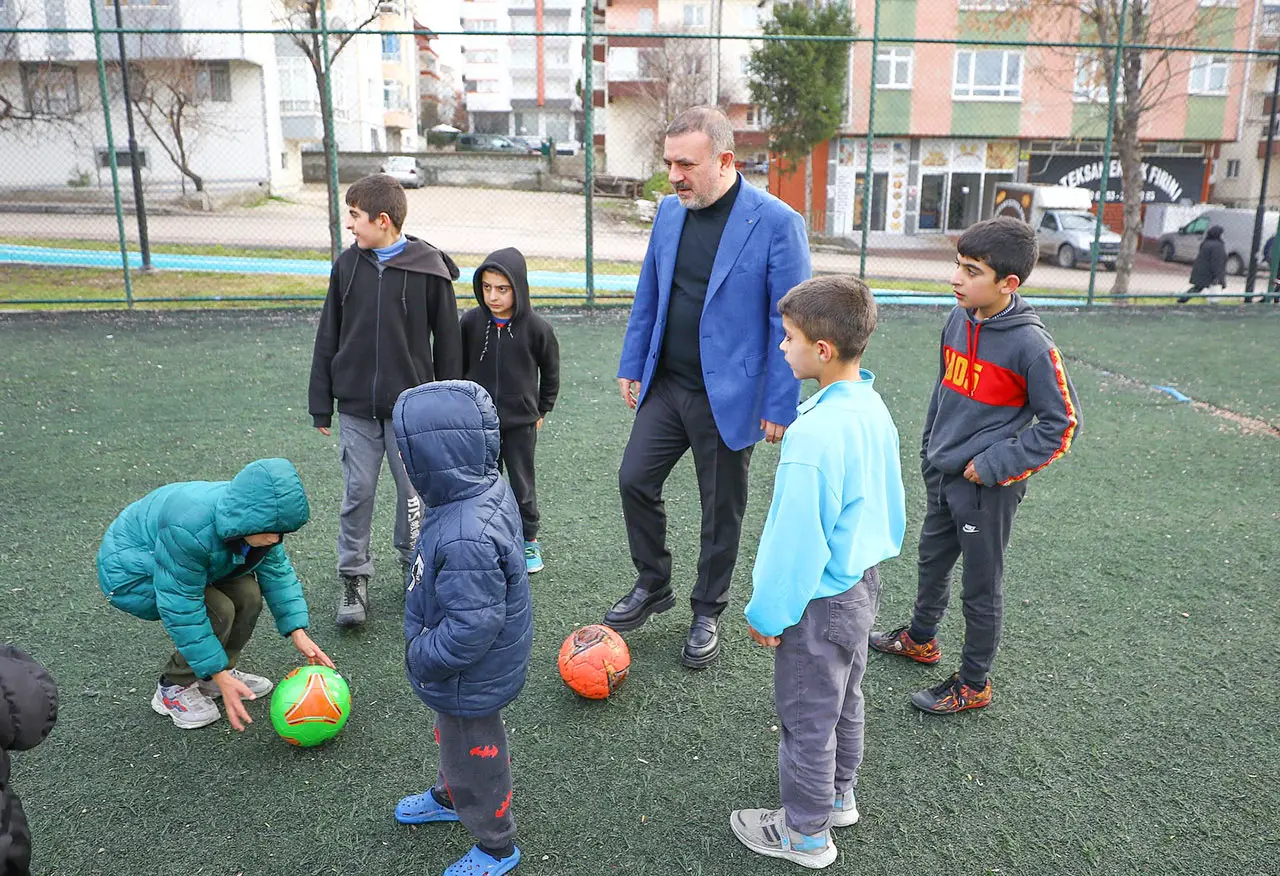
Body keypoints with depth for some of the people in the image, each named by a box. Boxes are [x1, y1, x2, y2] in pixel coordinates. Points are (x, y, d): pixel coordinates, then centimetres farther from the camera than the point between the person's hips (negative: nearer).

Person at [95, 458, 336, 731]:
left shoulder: (254, 518, -18)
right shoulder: (190, 528, -41)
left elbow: (277, 573, -6)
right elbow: (181, 609, -34)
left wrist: (298, 632, -17)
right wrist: (220, 676, -31)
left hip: (183, 566, 7)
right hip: (131, 574, -7)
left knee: (247, 593, -14)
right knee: (218, 611, -25)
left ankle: (213, 675, 8)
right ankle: (173, 688, 0)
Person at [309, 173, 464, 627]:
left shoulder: (429, 268, -8)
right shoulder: (347, 265, 3)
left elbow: (447, 340, -2)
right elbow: (328, 337, 8)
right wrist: (321, 403, 7)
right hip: (356, 406, 3)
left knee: (413, 491, 8)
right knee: (357, 492, 5)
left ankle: (416, 563, 29)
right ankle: (353, 578, 19)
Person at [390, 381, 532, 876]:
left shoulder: (466, 539, -40)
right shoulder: (488, 489, -8)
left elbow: (472, 627, -34)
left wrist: (422, 657, -17)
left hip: (469, 680, -9)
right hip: (476, 671, 9)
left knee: (473, 755, 15)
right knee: (454, 738, 33)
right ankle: (449, 798, 60)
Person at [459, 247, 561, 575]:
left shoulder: (536, 327, -11)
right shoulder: (471, 322, -6)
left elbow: (550, 373, 3)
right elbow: (459, 366, 8)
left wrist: (541, 411, 7)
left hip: (521, 423, -2)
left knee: (522, 486, 10)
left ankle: (529, 541, 28)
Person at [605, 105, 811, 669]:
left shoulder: (775, 222, -15)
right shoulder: (669, 210, 3)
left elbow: (789, 321, -13)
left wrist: (780, 405, -13)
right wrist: (632, 365, 12)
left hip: (728, 395, -5)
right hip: (665, 385, 5)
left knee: (721, 510, 10)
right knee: (634, 480, 7)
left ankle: (707, 613, 31)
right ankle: (653, 586, 31)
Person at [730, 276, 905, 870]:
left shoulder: (814, 432, -32)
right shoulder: (875, 410, -4)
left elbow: (798, 540, -26)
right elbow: (892, 504, 9)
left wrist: (768, 613, -14)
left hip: (819, 601, -9)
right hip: (861, 583, 9)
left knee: (807, 719, 12)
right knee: (844, 702, 27)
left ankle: (806, 833, 32)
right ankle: (839, 796, 48)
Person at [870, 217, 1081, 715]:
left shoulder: (1030, 344, -21)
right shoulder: (959, 320, -1)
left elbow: (1063, 423, -14)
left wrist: (996, 465, -17)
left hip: (988, 487, -7)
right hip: (944, 475, 7)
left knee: (981, 587, 8)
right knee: (932, 560, 25)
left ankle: (973, 684, 26)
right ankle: (921, 638, 48)